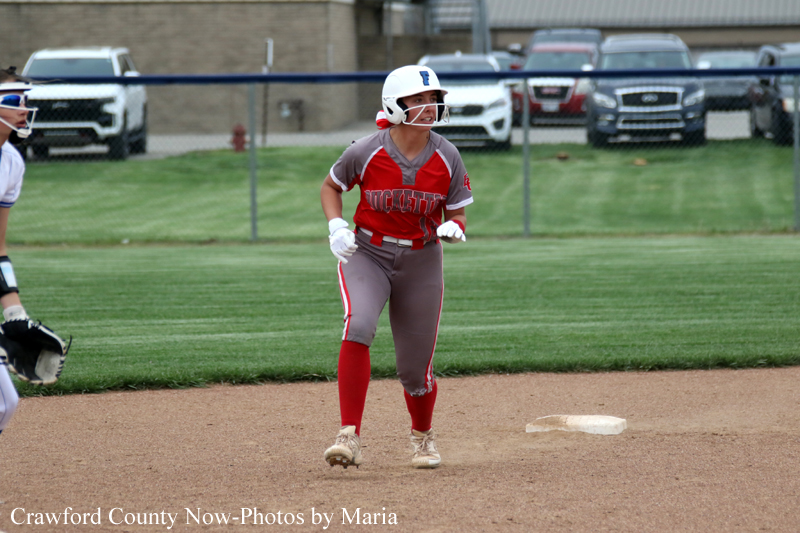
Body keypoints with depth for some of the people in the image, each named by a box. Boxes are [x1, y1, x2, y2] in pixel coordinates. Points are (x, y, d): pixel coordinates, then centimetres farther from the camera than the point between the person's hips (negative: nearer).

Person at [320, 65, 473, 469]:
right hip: (366, 255, -2)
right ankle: (349, 436, -32)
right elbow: (331, 186, 4)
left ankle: (423, 436, 37)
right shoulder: (366, 152, -14)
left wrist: (452, 228, -23)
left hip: (421, 262, 2)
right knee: (358, 325, -31)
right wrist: (336, 226, -13)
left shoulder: (447, 158, -9)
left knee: (415, 369, 5)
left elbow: (458, 214, 0)